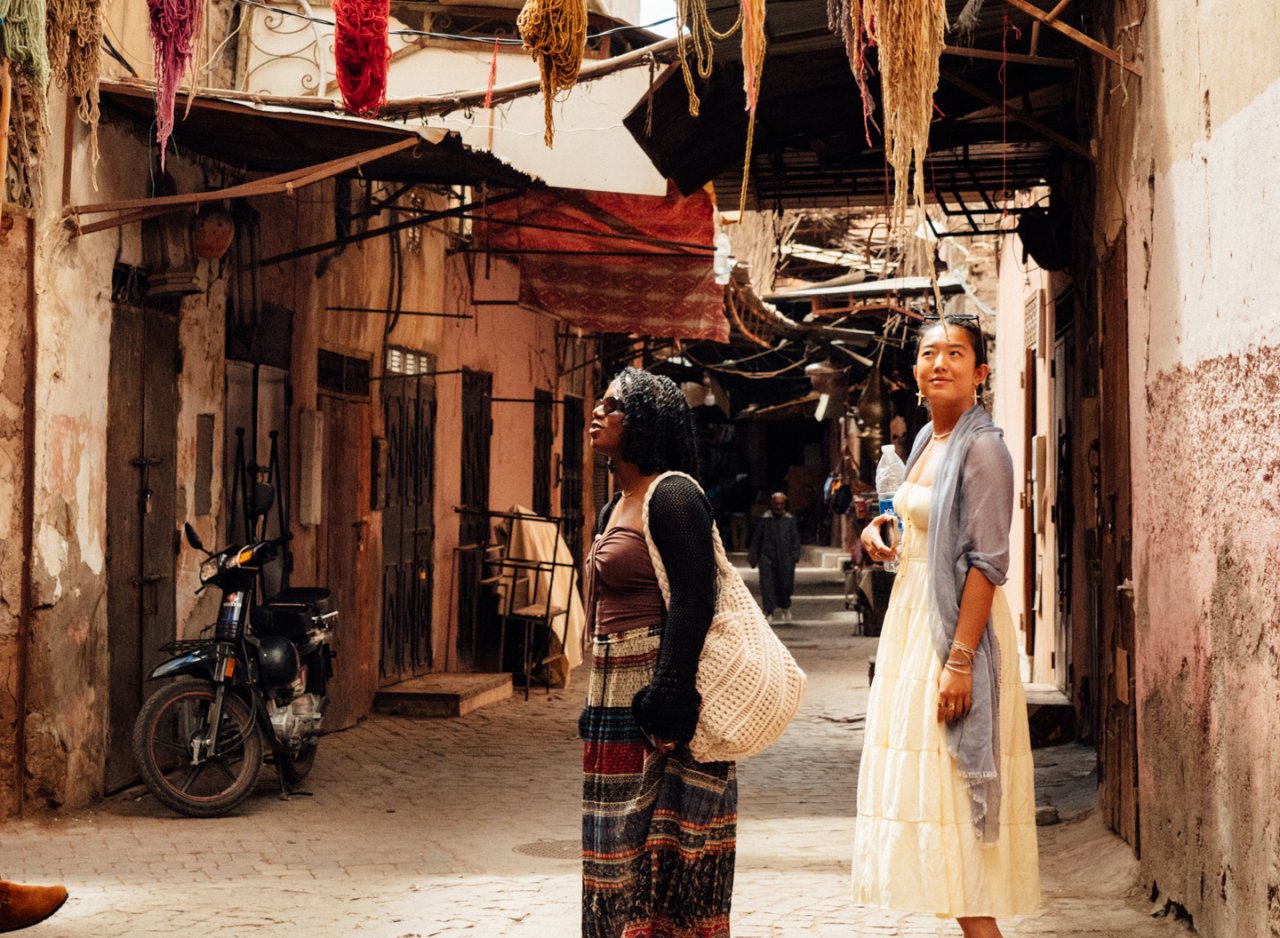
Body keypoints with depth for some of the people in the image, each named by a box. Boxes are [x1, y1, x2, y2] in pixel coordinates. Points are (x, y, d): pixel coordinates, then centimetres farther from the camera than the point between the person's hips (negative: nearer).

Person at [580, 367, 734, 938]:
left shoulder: (671, 496, -11)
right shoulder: (615, 507, 17)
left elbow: (694, 601, -19)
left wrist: (668, 700, -24)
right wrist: (597, 704, 20)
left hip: (656, 688, -10)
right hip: (615, 698, 10)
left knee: (660, 852, -5)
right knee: (622, 852, 12)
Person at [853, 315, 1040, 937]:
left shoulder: (981, 448, -14)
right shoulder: (927, 440, 13)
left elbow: (986, 562, -20)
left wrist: (960, 659, -25)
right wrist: (880, 533, 4)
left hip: (955, 625, -9)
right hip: (912, 619, 9)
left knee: (949, 787, -8)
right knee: (922, 786, 11)